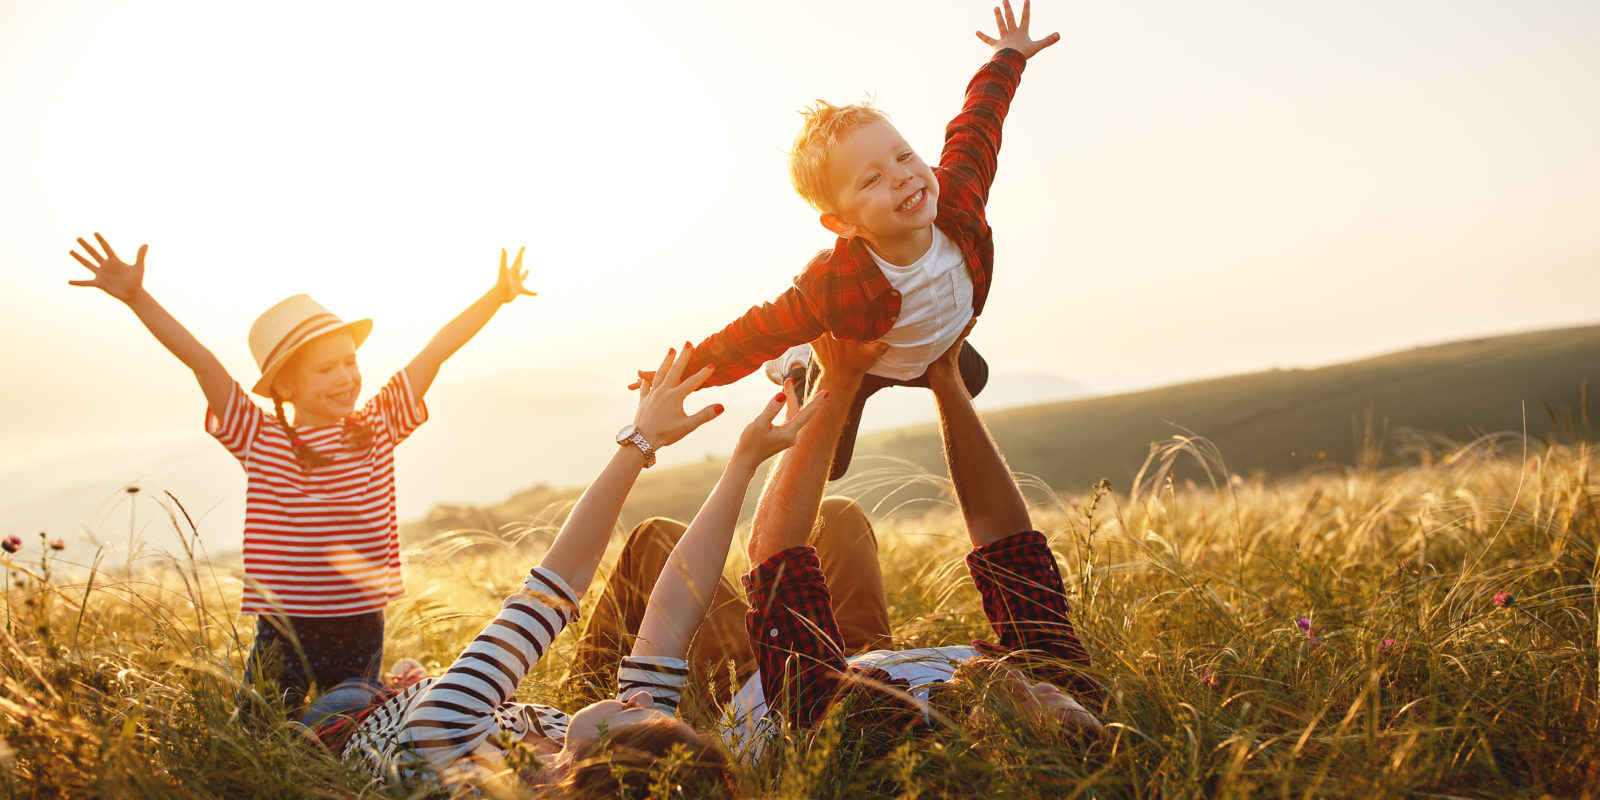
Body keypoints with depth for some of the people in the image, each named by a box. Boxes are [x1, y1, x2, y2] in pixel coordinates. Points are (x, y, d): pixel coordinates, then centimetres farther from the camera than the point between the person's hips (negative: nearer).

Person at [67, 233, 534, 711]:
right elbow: (200, 361, -13)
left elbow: (436, 351, 0)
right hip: (285, 638, -2)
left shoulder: (378, 428, 1)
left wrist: (497, 296, 0)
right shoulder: (259, 441, -6)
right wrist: (137, 297, -20)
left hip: (363, 634, 2)